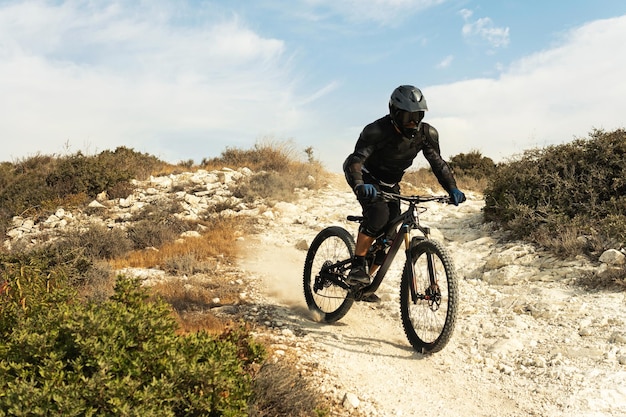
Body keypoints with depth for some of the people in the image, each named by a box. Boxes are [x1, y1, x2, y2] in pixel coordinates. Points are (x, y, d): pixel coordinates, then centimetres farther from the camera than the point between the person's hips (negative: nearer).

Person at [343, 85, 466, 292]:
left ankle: (365, 280, 12)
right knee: (378, 213, -33)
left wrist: (452, 189, -24)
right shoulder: (377, 131, -31)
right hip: (368, 179, -5)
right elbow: (354, 161, -40)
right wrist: (359, 185, -60)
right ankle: (357, 267, -23)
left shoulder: (426, 133, -17)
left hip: (390, 184, 5)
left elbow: (438, 163, -9)